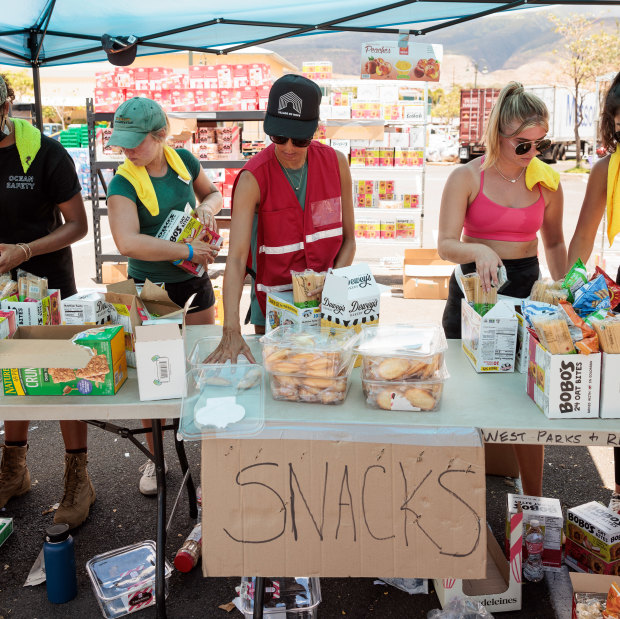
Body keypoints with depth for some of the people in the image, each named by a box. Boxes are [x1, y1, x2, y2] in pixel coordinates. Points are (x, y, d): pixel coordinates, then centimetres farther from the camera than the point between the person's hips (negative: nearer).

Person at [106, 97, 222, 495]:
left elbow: (213, 193, 16)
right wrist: (188, 250, -29)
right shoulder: (124, 182, -16)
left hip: (193, 283, 3)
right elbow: (128, 242, -32)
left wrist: (208, 207, -8)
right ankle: (155, 458, 29)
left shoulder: (182, 160, -3)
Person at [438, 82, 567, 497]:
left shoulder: (547, 182, 4)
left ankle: (534, 504, 19)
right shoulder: (466, 178, -5)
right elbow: (446, 244, -12)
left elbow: (555, 243, 16)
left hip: (526, 287, 2)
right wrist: (478, 251, -32)